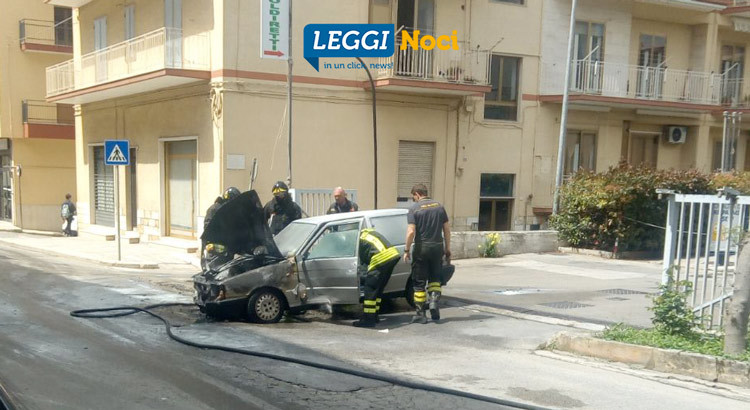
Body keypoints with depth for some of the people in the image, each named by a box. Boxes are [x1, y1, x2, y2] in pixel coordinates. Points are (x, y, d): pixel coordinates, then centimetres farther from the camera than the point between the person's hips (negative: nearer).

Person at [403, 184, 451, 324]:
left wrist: (407, 250, -7)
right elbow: (447, 229, 7)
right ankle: (434, 300, -4)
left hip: (421, 248, -4)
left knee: (419, 282, 6)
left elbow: (411, 231, -16)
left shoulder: (414, 209, -7)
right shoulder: (439, 206, 7)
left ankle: (420, 314, 9)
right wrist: (447, 249, 15)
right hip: (437, 247, 4)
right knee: (435, 278, 20)